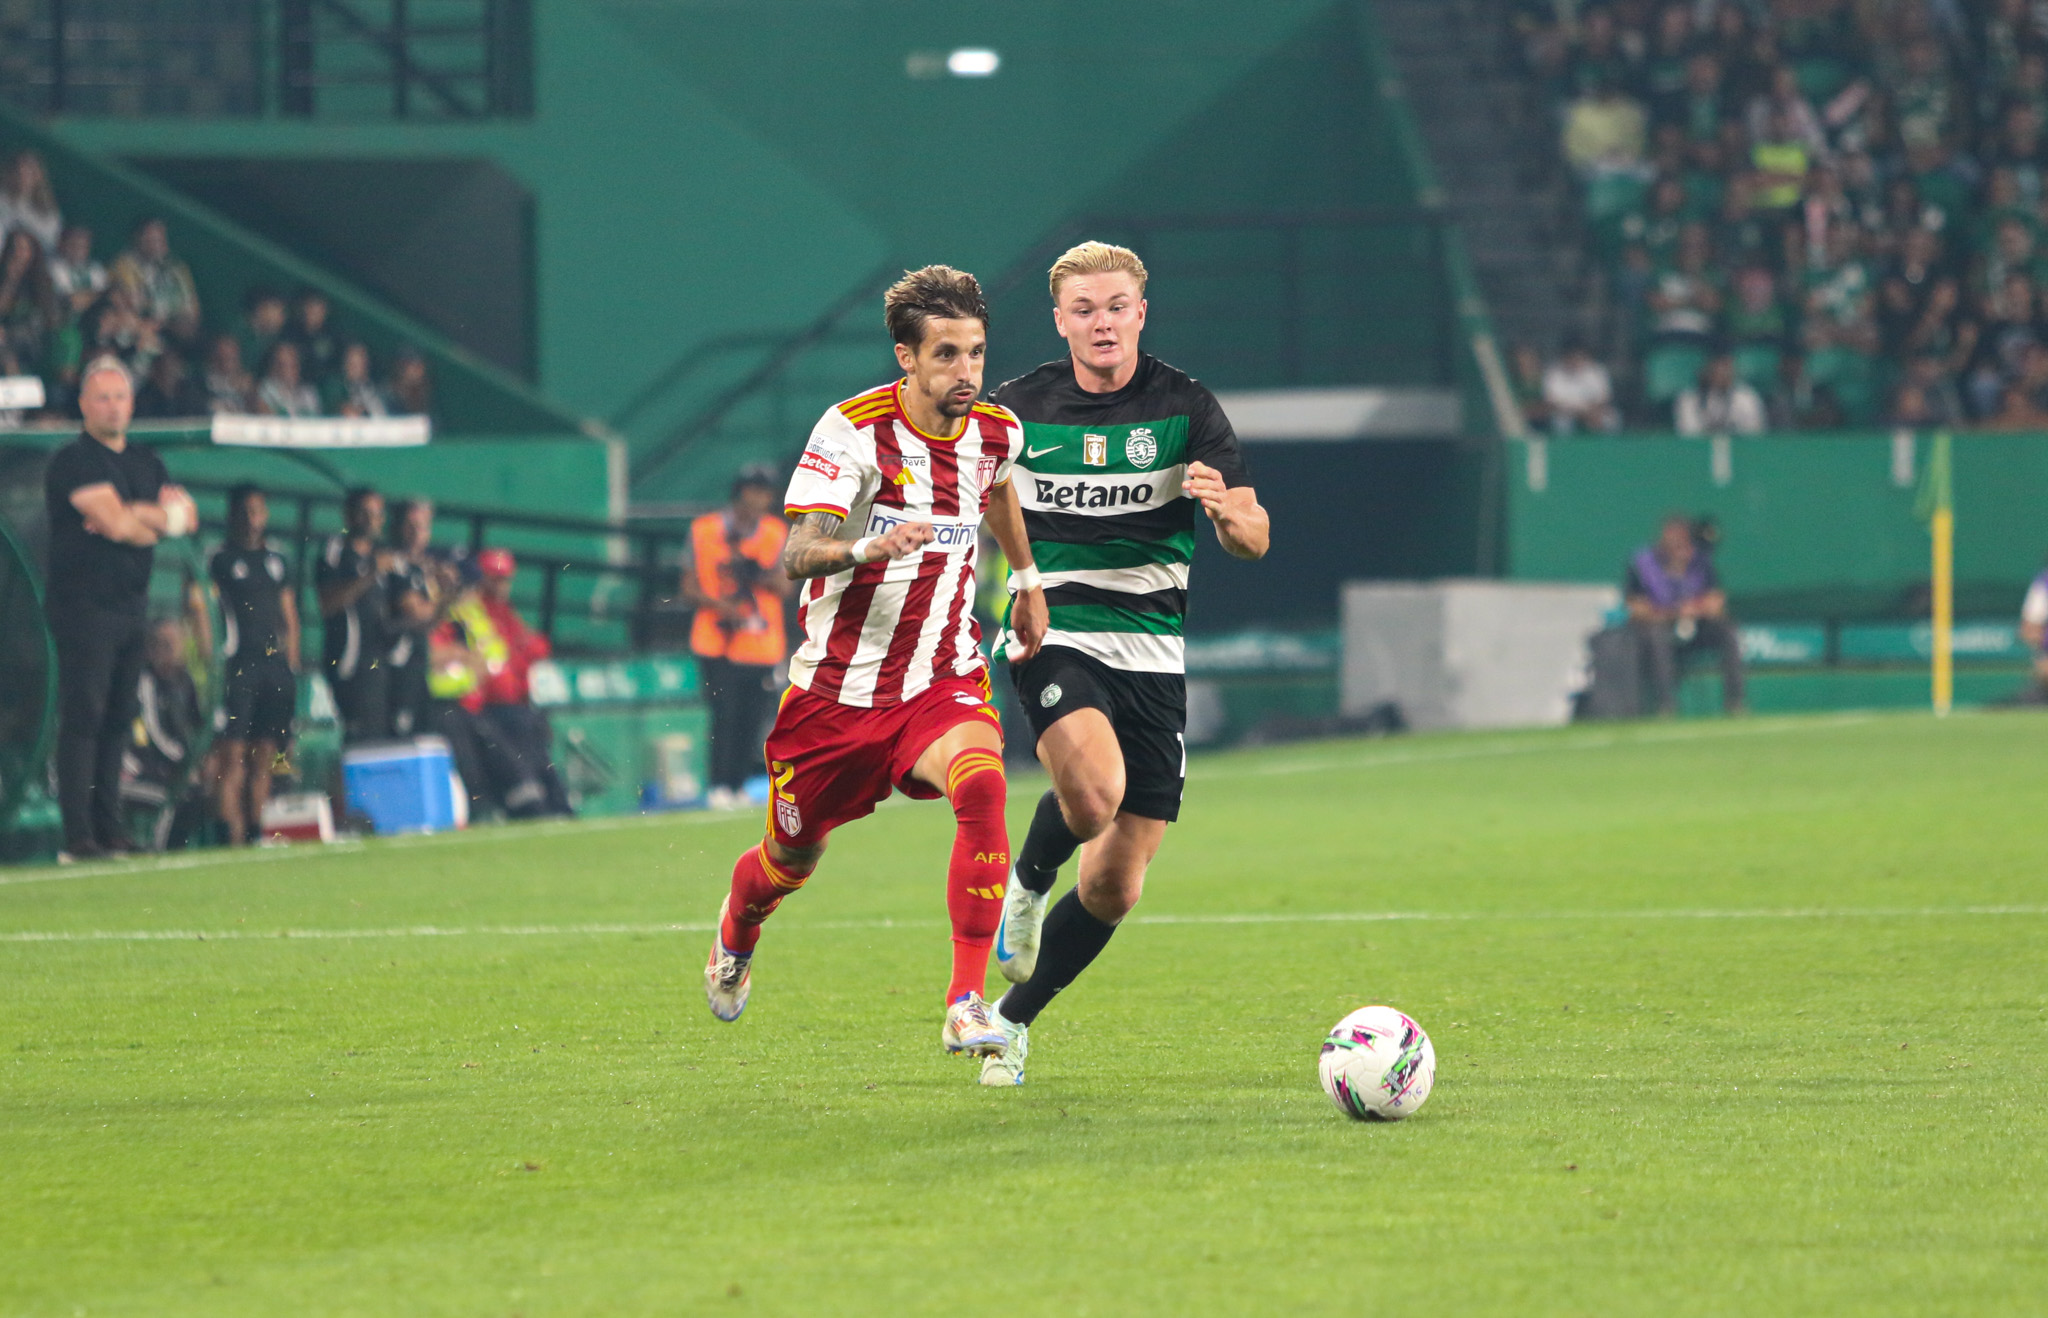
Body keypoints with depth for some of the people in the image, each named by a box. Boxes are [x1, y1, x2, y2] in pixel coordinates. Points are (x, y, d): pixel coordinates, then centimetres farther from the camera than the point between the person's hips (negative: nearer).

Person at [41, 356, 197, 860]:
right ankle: (78, 837, -15)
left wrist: (137, 516, -9)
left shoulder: (146, 463, 18)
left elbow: (187, 516, 8)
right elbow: (115, 521, -17)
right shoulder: (74, 460, -7)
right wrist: (161, 519, 2)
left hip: (131, 605, 8)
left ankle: (109, 832, 12)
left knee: (117, 719, 8)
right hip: (84, 605, -8)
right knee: (83, 717, -11)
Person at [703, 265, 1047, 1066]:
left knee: (981, 784, -30)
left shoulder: (995, 434, -2)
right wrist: (869, 547, -46)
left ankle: (968, 1005, -29)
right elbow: (795, 557, -27)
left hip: (942, 681, 2)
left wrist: (1029, 583, 32)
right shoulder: (854, 430, -18)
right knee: (791, 862, 14)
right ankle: (734, 936, 53)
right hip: (839, 687, -2)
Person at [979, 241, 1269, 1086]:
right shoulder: (1017, 409, 2)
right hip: (1052, 637, -2)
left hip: (1152, 658, 2)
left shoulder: (1185, 408, 0)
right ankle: (1028, 883, -1)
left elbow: (1255, 539, -6)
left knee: (1115, 888, 1)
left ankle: (1012, 1021, 22)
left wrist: (1224, 510, -28)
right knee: (1094, 791, -33)